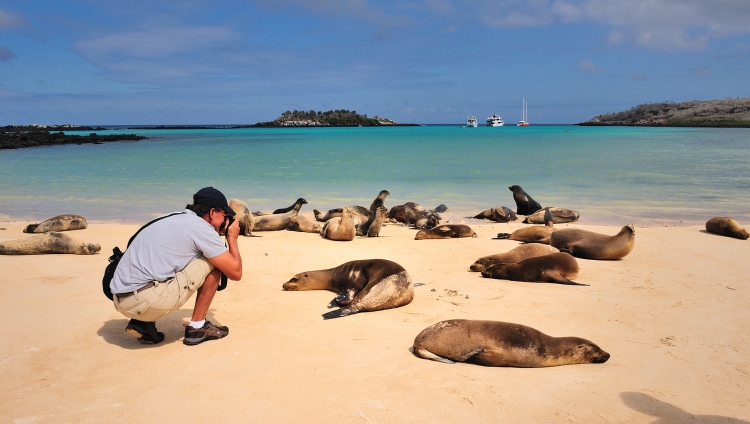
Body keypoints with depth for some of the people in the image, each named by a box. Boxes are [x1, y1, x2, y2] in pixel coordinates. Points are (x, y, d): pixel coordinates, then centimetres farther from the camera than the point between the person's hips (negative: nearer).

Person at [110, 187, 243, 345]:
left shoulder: (171, 219, 20)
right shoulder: (202, 228, -4)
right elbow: (235, 273, -2)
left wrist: (216, 237, 31)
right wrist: (232, 238, 15)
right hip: (147, 301, -9)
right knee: (214, 262, 5)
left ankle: (142, 323, 17)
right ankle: (197, 327, 10)